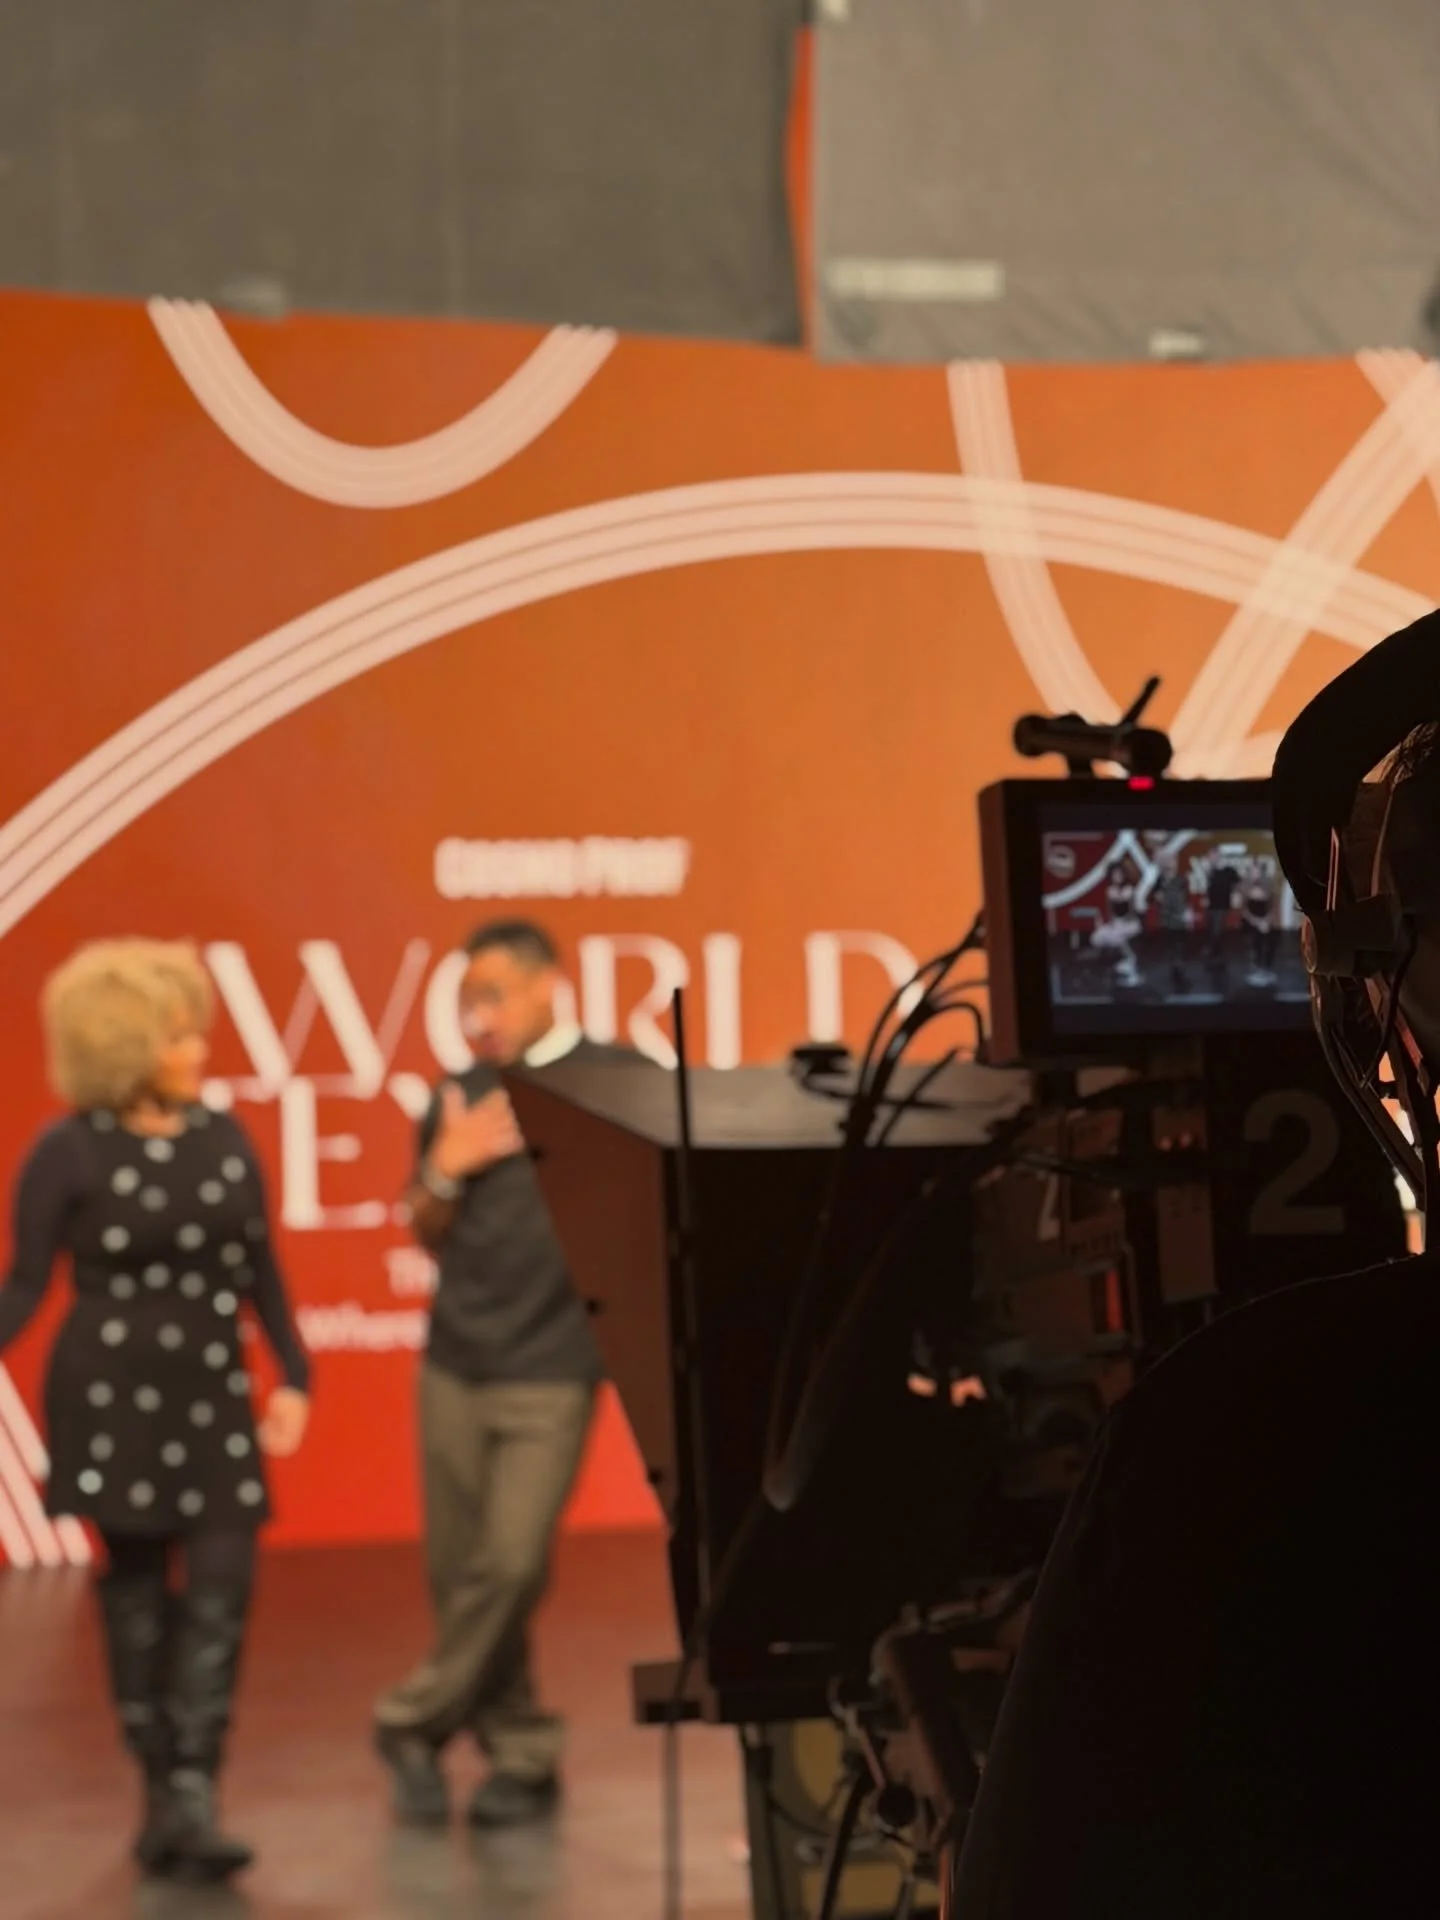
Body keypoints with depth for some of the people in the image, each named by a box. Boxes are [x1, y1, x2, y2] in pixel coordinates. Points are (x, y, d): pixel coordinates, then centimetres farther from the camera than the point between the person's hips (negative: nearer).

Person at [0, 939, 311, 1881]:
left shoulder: (225, 1137, 4)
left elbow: (261, 1271, 10)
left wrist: (295, 1376, 5)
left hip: (214, 1395, 3)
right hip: (113, 1397, -3)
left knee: (222, 1592, -8)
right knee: (138, 1593, 5)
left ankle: (193, 1800, -9)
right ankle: (160, 1790, 15)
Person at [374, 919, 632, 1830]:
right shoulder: (460, 1099, 10)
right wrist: (445, 1169, -1)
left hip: (551, 1371, -4)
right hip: (455, 1364, 5)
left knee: (510, 1566, -11)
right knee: (459, 1574, 6)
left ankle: (414, 1723, 7)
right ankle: (522, 1752, 18)